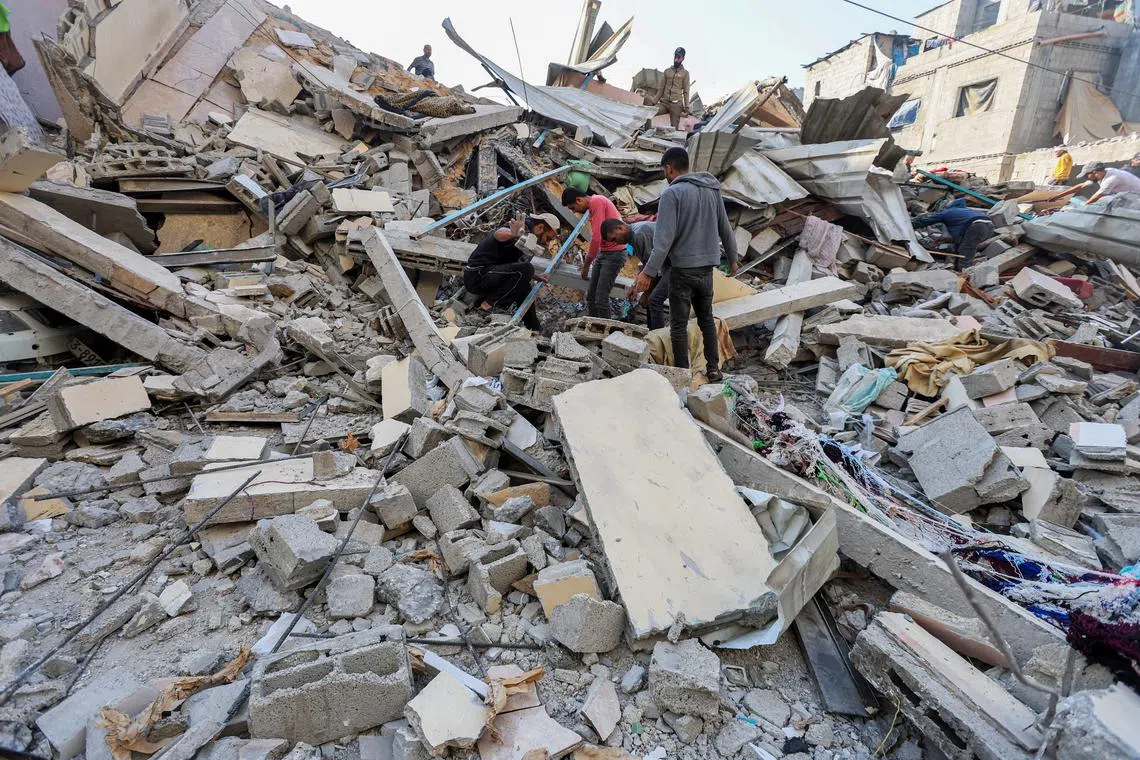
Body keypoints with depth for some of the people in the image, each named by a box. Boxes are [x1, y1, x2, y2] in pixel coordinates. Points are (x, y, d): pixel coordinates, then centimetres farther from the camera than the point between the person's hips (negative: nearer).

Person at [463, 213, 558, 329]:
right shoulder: (521, 229, -14)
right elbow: (499, 234, -38)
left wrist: (534, 276, 17)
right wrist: (512, 234, -59)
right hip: (477, 276, -11)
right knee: (526, 268, -25)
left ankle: (535, 329, 29)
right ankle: (491, 302, -14)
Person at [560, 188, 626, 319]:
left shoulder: (597, 202, -15)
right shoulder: (593, 206, 15)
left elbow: (596, 238, -20)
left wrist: (586, 265, -12)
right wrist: (587, 262, 11)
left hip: (614, 254, -10)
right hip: (602, 253, 10)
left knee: (601, 298, -12)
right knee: (590, 296, 10)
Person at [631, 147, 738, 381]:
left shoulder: (672, 193, -13)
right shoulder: (712, 190, 8)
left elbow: (664, 237, -21)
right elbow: (725, 228, 14)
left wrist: (649, 272, -21)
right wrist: (732, 258, 26)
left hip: (682, 268, -6)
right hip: (707, 267, 6)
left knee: (679, 324, 4)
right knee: (706, 318, 19)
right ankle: (714, 368, 22)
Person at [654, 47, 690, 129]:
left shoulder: (685, 73, 8)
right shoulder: (667, 71, 16)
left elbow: (686, 91, 3)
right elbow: (661, 88, 17)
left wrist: (686, 106, -6)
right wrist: (654, 102, 9)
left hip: (676, 104, -3)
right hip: (663, 102, 3)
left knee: (674, 127, -8)